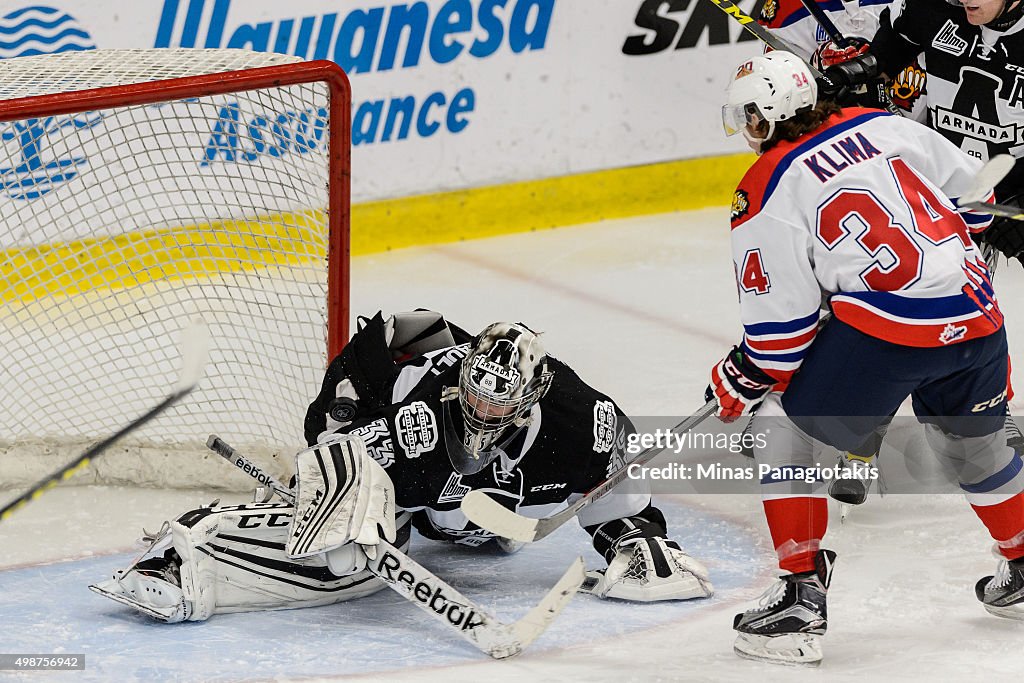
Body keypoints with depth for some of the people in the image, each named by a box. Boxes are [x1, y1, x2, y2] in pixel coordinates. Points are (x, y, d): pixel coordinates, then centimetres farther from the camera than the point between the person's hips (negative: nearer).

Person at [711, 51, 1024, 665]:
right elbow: (970, 188, 22)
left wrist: (740, 381, 12)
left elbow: (783, 320, -3)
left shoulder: (766, 194, -3)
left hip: (889, 325, -7)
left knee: (787, 428, 9)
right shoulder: (882, 125, 14)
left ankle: (802, 599, 3)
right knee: (973, 442, 30)